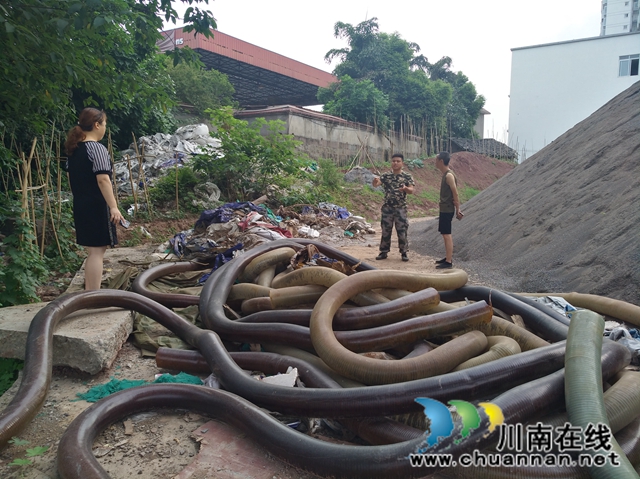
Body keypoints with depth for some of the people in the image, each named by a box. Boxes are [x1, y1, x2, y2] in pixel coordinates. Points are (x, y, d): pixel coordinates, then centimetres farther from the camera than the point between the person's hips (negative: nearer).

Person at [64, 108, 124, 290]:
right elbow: (102, 180, -22)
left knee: (92, 251, 16)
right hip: (96, 206, -9)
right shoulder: (97, 148, -14)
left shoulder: (73, 149, 13)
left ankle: (88, 293, 24)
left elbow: (72, 177, 19)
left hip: (81, 205, 9)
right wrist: (114, 206, -22)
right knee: (97, 251, -4)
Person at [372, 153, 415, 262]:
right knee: (385, 231, 7)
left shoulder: (407, 177, 0)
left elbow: (411, 190, -12)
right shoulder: (386, 176, 4)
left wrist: (405, 188, -36)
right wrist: (375, 181, -35)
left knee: (402, 231, 2)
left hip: (401, 209, -2)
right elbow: (375, 184, -10)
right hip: (387, 208, 2)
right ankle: (384, 252, 17)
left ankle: (404, 253, 13)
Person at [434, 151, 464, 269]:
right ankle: (448, 258, 25)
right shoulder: (445, 174, 13)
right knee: (446, 234, 16)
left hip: (447, 209, -10)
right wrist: (457, 209, 16)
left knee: (446, 234, -7)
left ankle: (449, 262, -4)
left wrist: (458, 210, -17)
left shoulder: (449, 175, -17)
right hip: (444, 209, 10)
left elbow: (455, 193, -18)